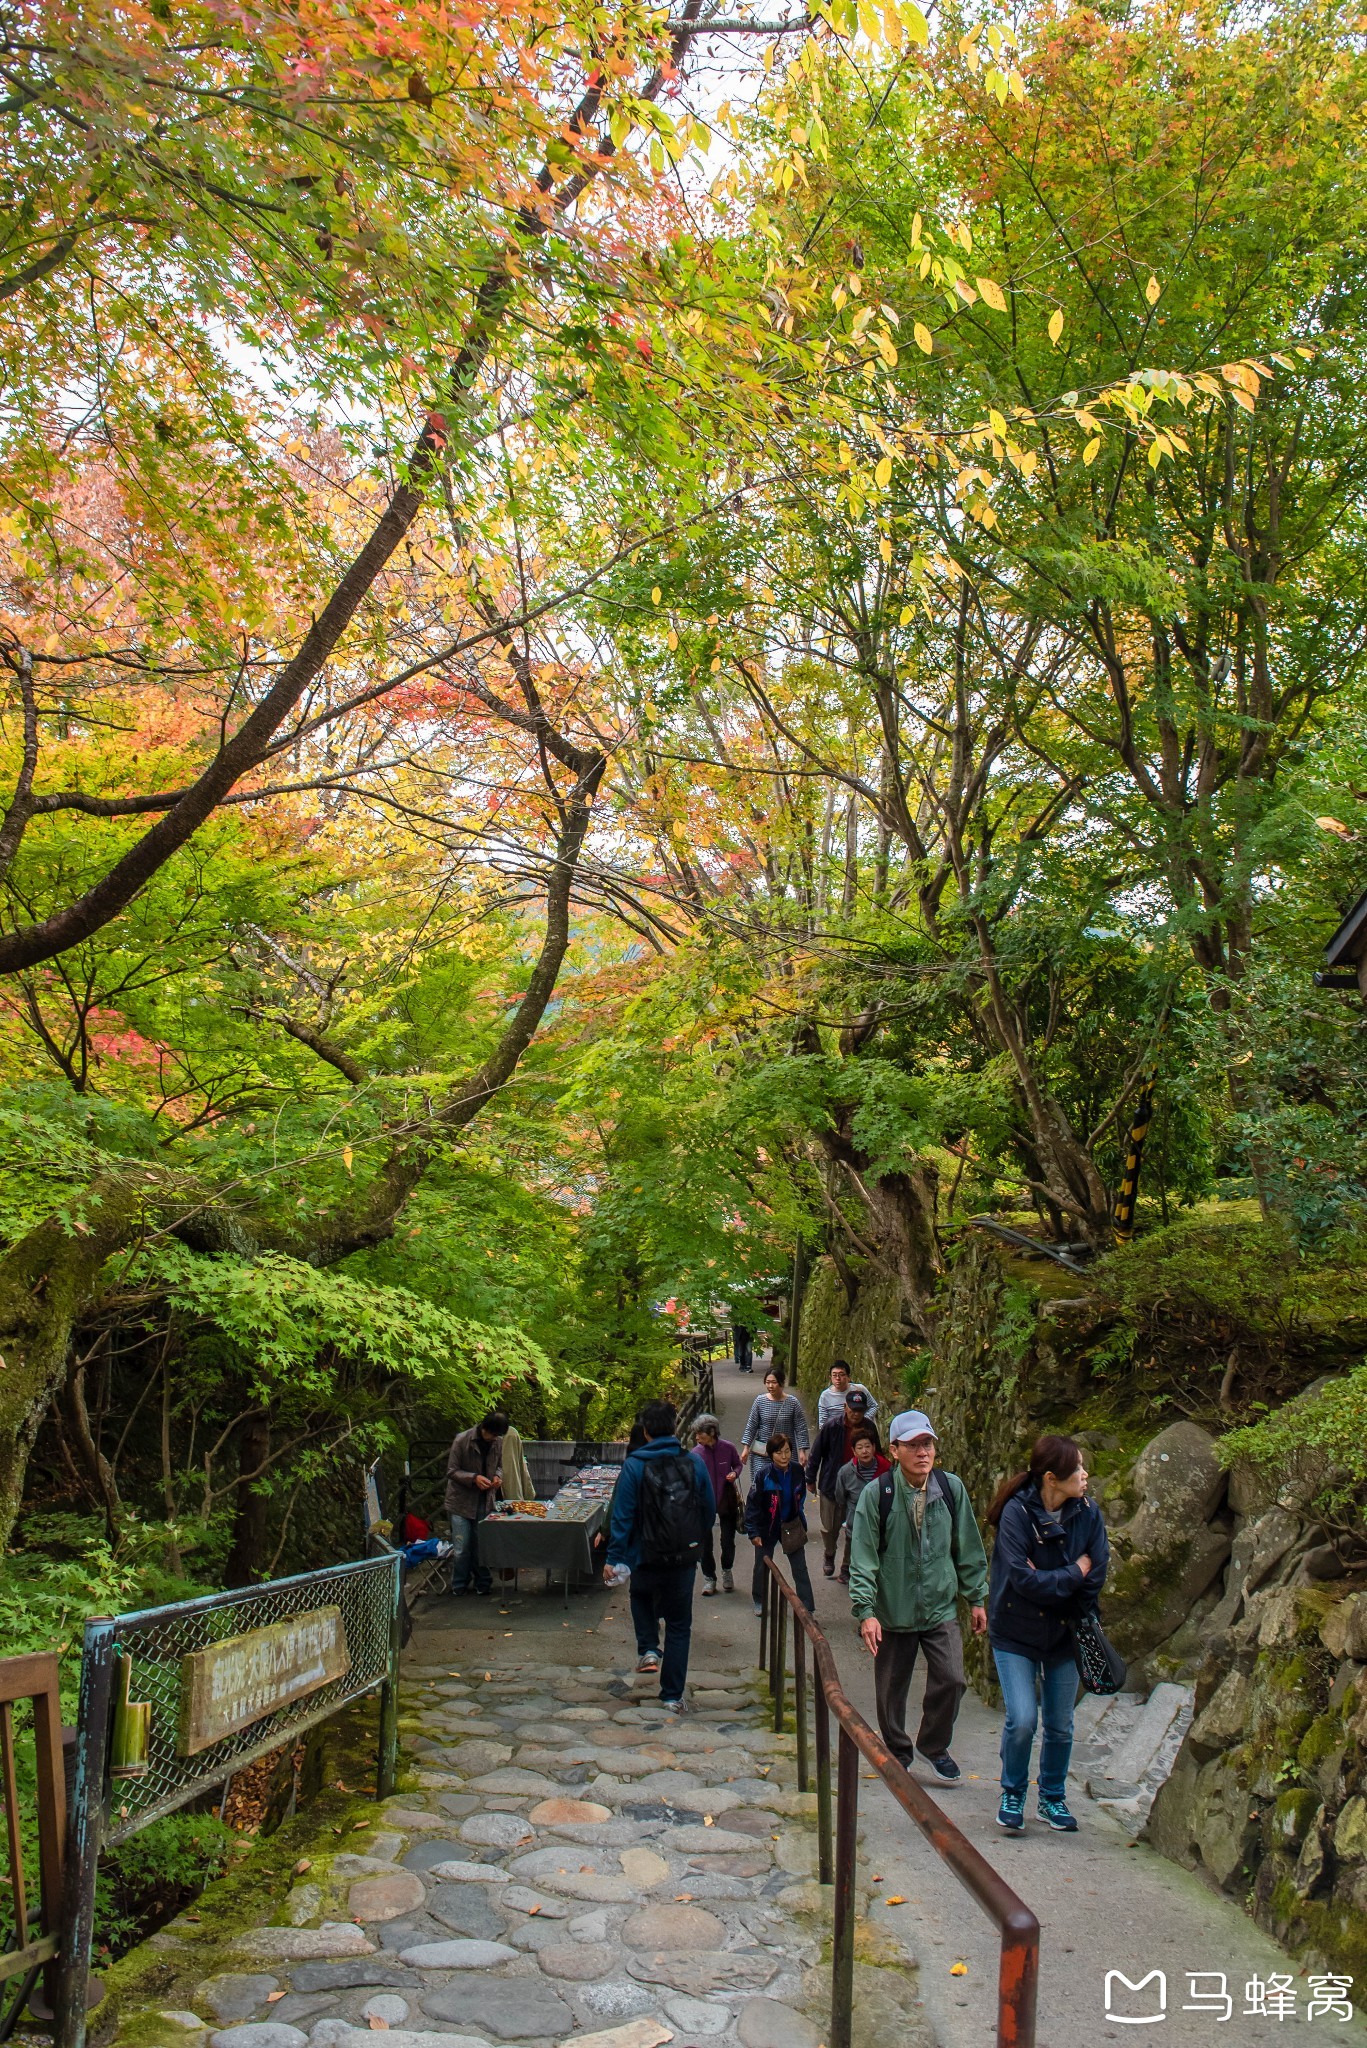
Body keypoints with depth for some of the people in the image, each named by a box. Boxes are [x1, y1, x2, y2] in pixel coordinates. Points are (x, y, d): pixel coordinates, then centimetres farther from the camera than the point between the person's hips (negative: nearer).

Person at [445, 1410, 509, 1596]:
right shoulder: (462, 1441, -16)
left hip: (485, 1501, 4)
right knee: (461, 1547, -1)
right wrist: (474, 1478, -26)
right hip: (461, 1501, -3)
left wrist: (497, 1476, -9)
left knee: (482, 1545, 8)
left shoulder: (498, 1442, -2)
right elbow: (452, 1471, -12)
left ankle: (483, 1583, 22)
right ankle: (459, 1585, 15)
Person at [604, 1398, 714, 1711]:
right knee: (679, 1625, 12)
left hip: (648, 1558, -1)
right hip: (686, 1557, 2)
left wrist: (613, 1558, -6)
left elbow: (623, 1515, -12)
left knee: (641, 1597, 31)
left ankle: (648, 1649, 13)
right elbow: (710, 1509, 7)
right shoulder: (694, 1463, -2)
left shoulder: (635, 1465, -11)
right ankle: (672, 1696, 11)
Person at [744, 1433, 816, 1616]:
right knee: (762, 1566, 16)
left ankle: (807, 1608, 9)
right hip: (767, 1527, -2)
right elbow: (752, 1503, -15)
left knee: (800, 1568, 2)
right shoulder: (764, 1474, -22)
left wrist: (801, 1522, 8)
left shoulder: (797, 1470, -12)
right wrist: (753, 1532, -16)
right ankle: (759, 1601, 38)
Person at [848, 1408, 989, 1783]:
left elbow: (969, 1549, 7)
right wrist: (866, 1611, -16)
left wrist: (977, 1598, 9)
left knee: (951, 1679, -7)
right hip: (894, 1612, -1)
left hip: (941, 1609, 2)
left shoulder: (951, 1488, -4)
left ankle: (934, 1745, 20)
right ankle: (898, 1753, 33)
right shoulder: (876, 1494, -12)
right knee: (891, 1689, 9)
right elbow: (863, 1557, -11)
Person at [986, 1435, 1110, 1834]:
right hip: (1016, 1635, -4)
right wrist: (1073, 1575, -15)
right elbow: (1023, 1578, -24)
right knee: (1021, 1720, -11)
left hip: (1063, 1635, 4)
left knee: (1060, 1726, 9)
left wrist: (1048, 1581, -13)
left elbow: (1095, 1576, -8)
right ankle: (1012, 1796, 14)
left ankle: (1053, 1799, 33)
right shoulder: (1017, 1513, -19)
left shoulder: (1088, 1513, -8)